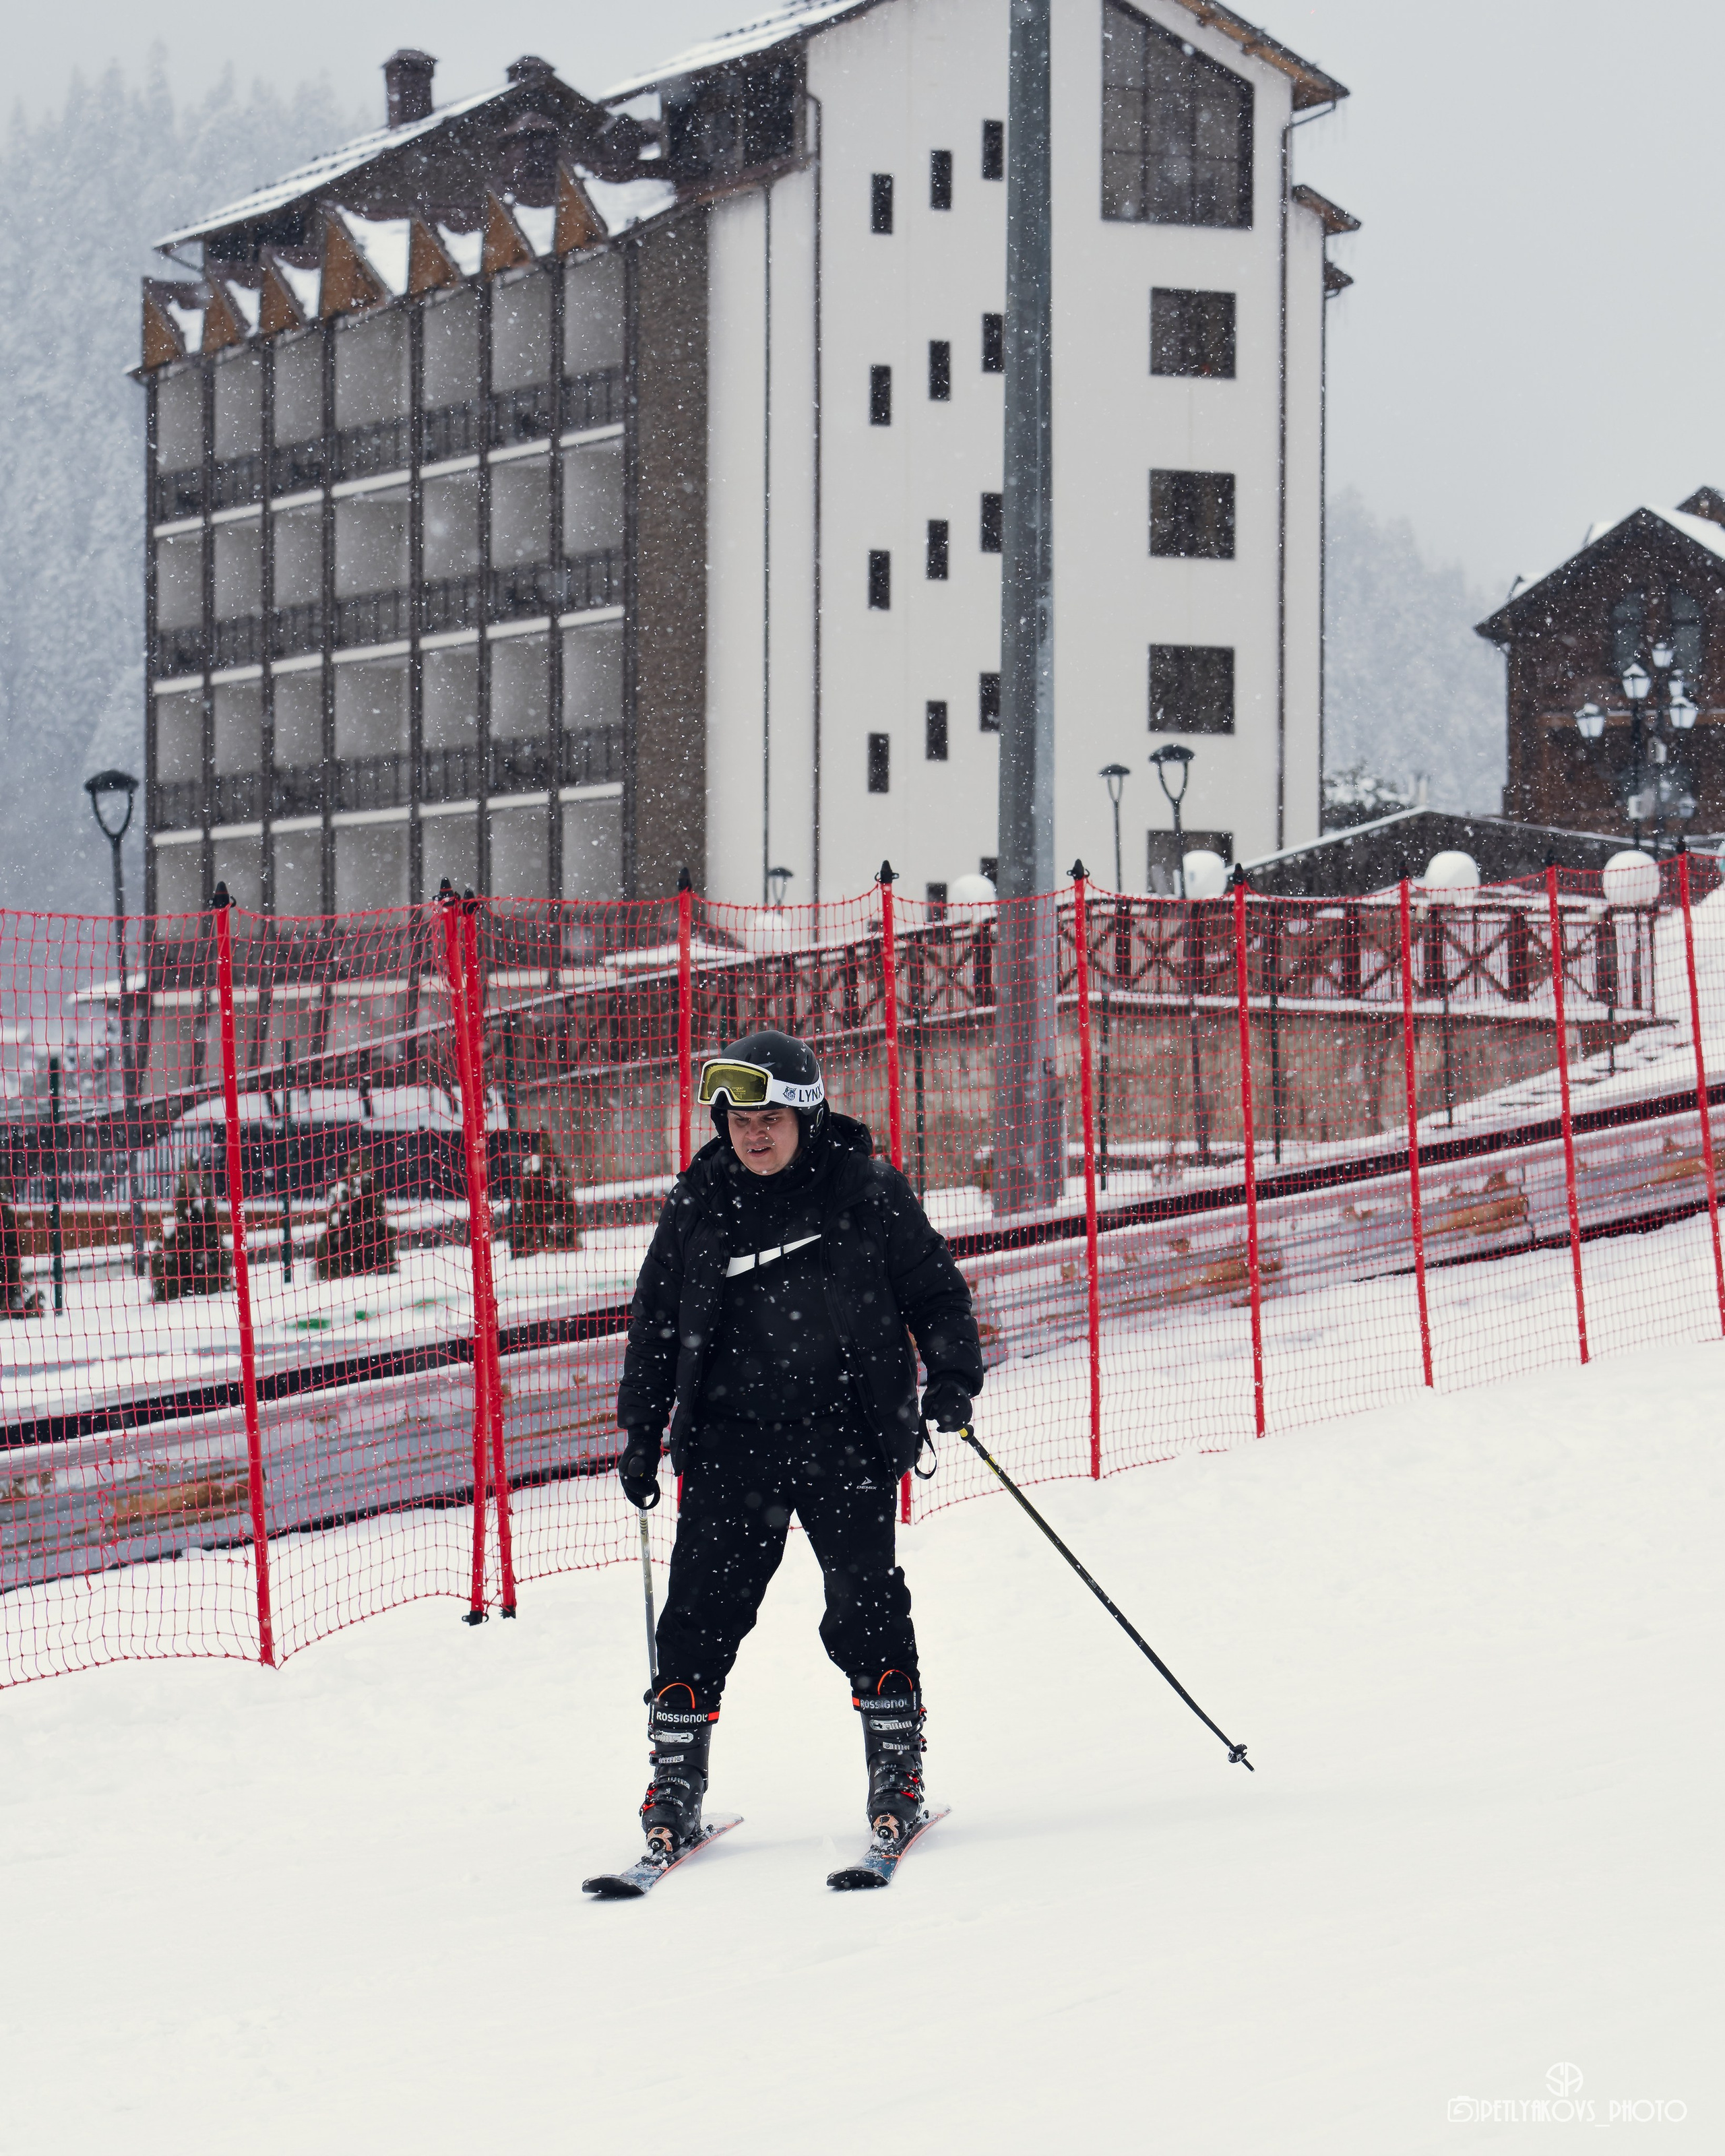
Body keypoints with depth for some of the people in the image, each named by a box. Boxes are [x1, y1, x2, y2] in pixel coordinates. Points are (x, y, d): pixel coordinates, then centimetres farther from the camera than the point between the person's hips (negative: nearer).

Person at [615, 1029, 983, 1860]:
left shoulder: (867, 1191, 0)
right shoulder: (697, 1204, 7)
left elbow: (935, 1291, 7)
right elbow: (654, 1322, 15)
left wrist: (953, 1376, -8)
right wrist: (640, 1433, 13)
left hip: (847, 1437, -2)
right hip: (730, 1440, 2)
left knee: (865, 1603, -6)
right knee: (704, 1606, -2)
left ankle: (896, 1769, 6)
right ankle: (675, 1779, 7)